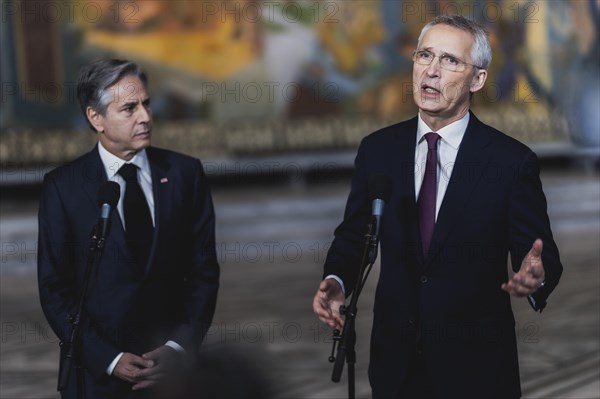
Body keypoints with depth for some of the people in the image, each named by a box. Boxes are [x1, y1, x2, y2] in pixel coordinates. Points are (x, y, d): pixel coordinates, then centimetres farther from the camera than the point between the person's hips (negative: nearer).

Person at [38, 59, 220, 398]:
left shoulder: (185, 173, 0)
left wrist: (180, 347, -9)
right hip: (98, 371, -2)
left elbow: (204, 268, 2)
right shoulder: (63, 187, -5)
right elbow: (55, 287, -4)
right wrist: (108, 359, -12)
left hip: (174, 366, 2)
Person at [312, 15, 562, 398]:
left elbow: (540, 253, -6)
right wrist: (336, 281, -12)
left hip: (476, 366, -2)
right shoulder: (378, 150, 1)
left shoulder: (512, 161, -9)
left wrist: (536, 278, -29)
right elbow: (353, 233, 8)